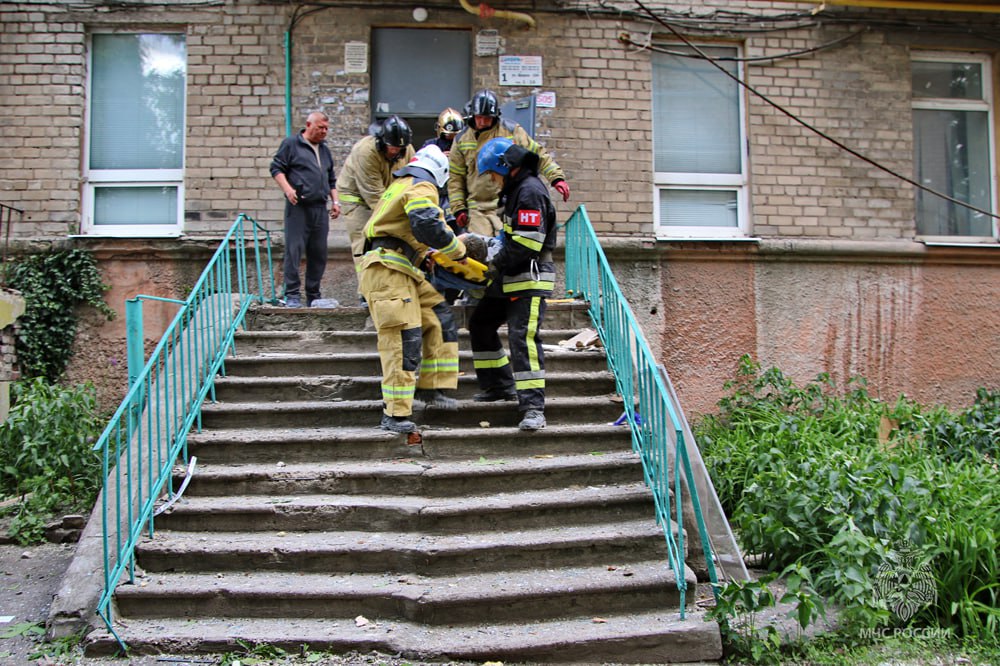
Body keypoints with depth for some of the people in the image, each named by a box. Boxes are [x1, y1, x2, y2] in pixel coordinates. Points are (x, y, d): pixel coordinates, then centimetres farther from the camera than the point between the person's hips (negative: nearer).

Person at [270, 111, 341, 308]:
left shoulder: (325, 150, 22)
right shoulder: (291, 144, 2)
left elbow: (331, 179, 28)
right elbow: (276, 168, -2)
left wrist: (335, 201, 16)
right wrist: (287, 189, -17)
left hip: (320, 209, 6)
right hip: (298, 208, -6)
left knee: (319, 253, 7)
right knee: (294, 250, -9)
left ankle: (313, 296, 15)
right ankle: (292, 295, -5)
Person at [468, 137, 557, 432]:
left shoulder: (530, 190, -15)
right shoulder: (515, 190, 18)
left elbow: (527, 242, -23)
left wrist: (497, 265, -13)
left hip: (530, 279, -11)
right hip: (510, 280, 11)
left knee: (523, 338, -16)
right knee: (480, 324, 16)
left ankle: (533, 407, -15)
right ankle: (501, 385, 26)